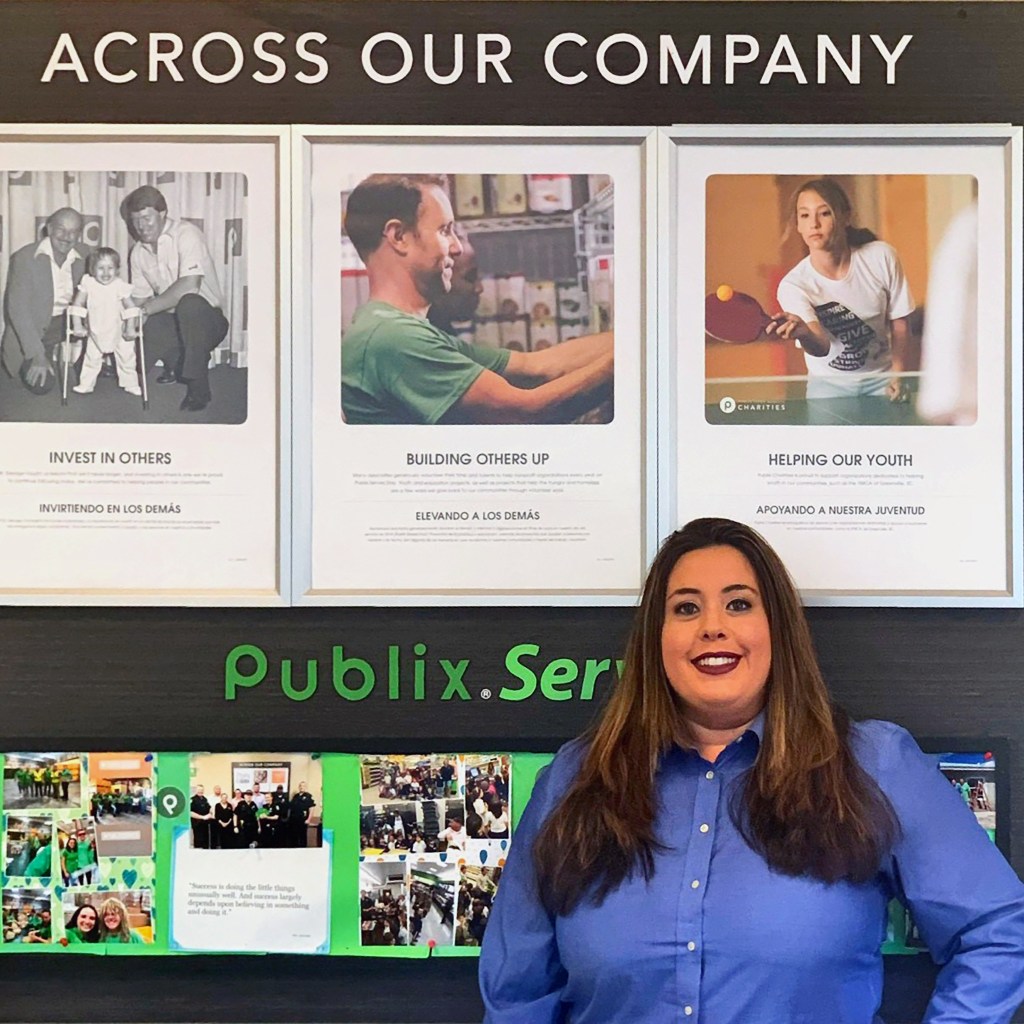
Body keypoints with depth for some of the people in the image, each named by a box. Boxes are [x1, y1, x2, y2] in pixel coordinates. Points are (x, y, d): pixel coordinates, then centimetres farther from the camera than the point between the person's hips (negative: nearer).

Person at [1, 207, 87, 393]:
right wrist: (37, 354, -26)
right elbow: (17, 309, -20)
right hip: (32, 329, -5)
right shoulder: (25, 258, -16)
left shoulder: (81, 260, -1)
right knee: (41, 384, -19)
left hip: (67, 324, 5)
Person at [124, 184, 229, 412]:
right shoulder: (138, 252, 8)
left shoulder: (186, 234, -15)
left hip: (206, 318, -7)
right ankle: (175, 365, 17)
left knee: (189, 303, -39)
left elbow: (189, 285, -29)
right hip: (171, 321, 7)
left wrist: (146, 309, -24)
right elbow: (140, 297, 8)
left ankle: (198, 388, -26)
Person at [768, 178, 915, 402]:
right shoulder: (793, 286, -20)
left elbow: (899, 322, -1)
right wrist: (803, 333, -54)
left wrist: (898, 375, -11)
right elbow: (822, 347, -33)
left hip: (881, 379, 1)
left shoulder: (881, 258, -14)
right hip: (830, 385, -1)